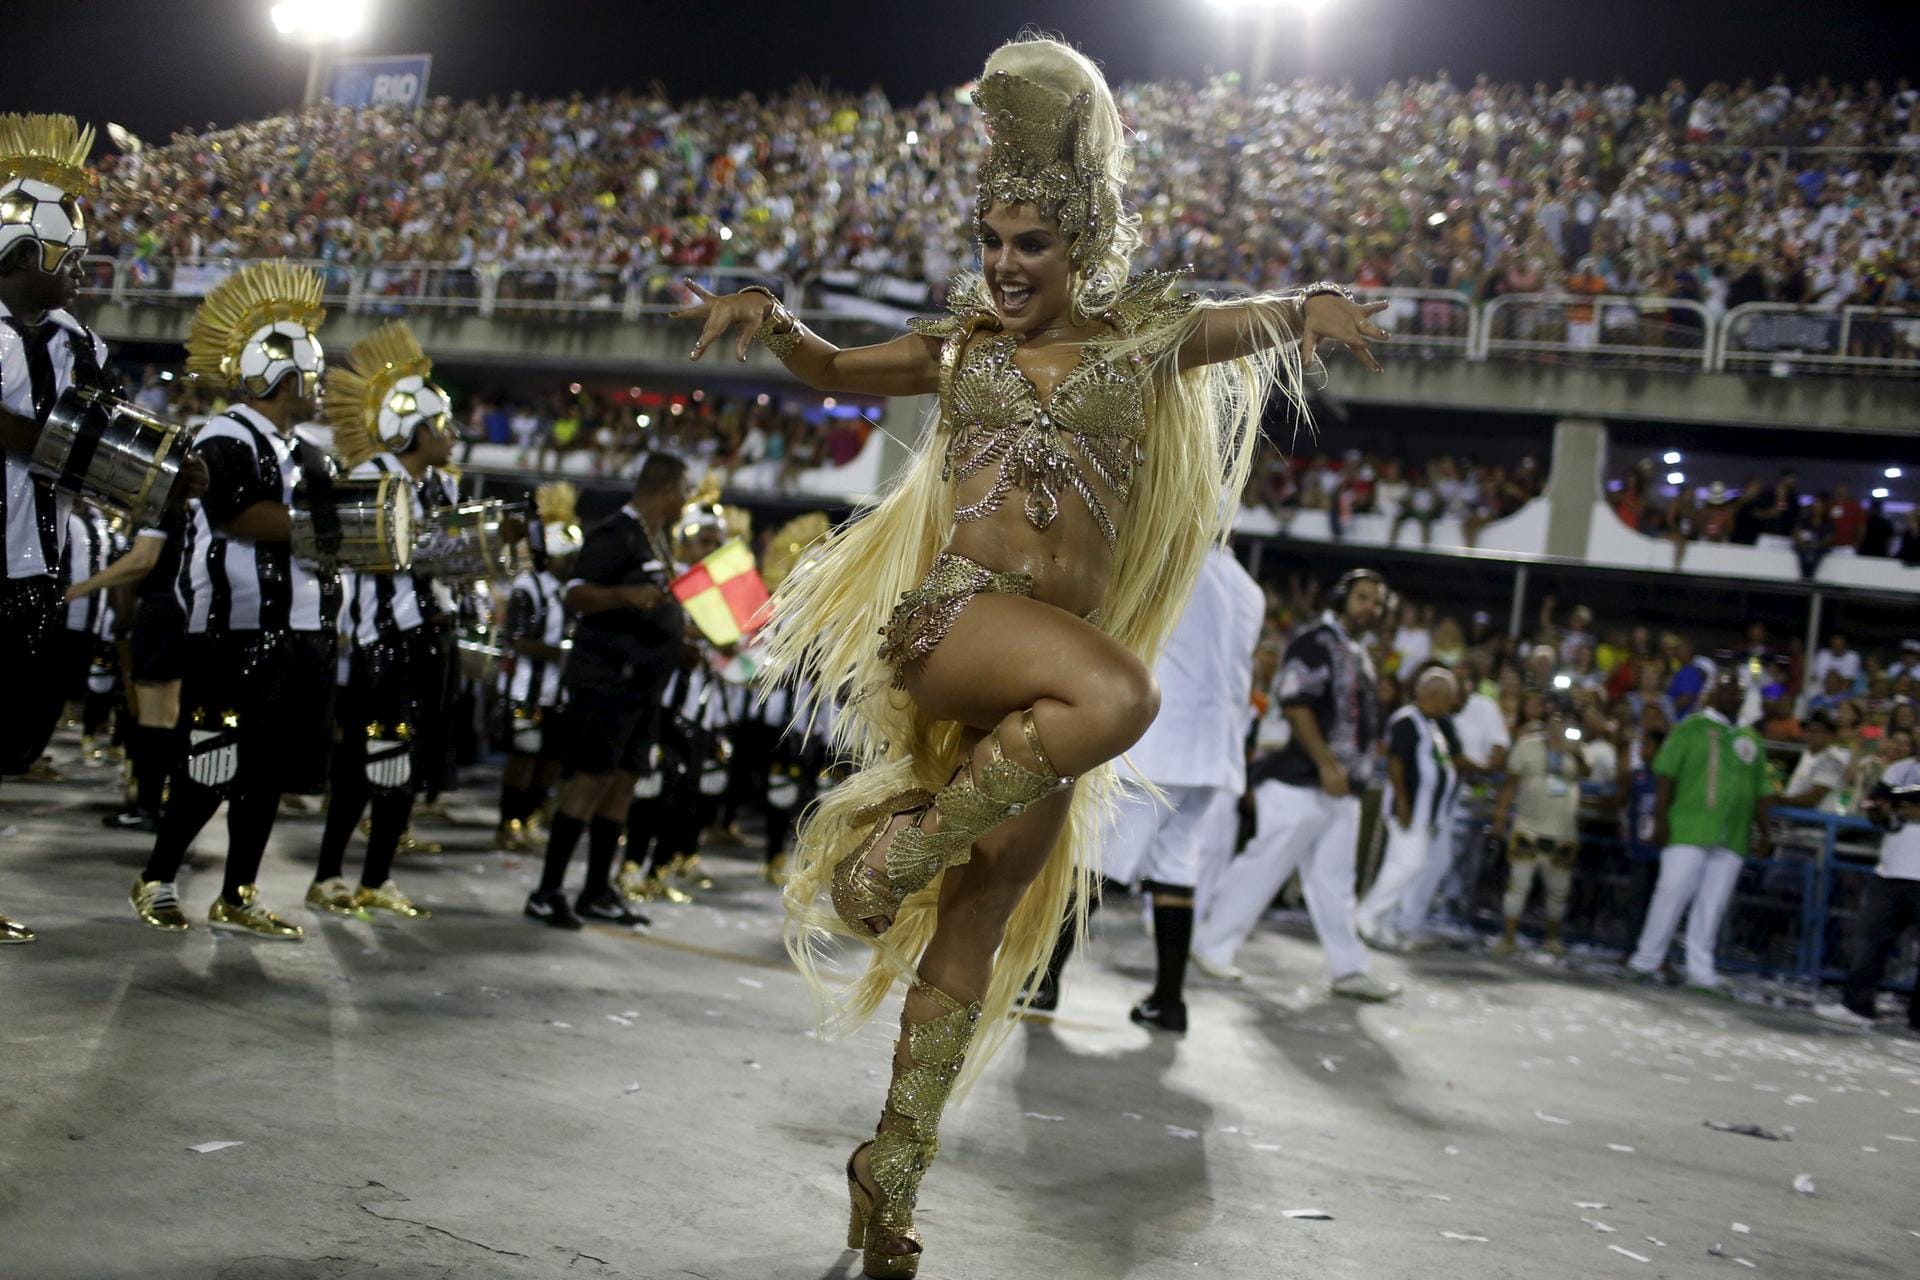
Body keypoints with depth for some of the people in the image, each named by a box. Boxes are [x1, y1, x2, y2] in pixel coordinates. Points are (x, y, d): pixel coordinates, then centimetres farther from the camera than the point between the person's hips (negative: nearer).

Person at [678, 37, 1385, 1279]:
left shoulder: (1135, 339, 14)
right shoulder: (961, 345, 14)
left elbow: (1261, 322, 20)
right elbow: (836, 370, 24)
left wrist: (1316, 304, -4)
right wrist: (770, 318, 4)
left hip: (1042, 684, 2)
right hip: (950, 615, -2)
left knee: (978, 938, 3)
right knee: (1118, 693, -36)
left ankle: (892, 1179, 15)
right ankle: (894, 850, -19)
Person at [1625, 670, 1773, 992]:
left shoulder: (1751, 740, 18)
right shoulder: (1691, 728, 3)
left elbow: (1759, 792, 21)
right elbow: (1665, 774, -4)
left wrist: (1763, 832, 15)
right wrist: (1660, 818, -12)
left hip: (1731, 838, 5)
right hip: (1688, 830, -5)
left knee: (1713, 905, 4)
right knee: (1673, 893, -6)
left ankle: (1700, 971, 8)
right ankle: (1646, 960, 4)